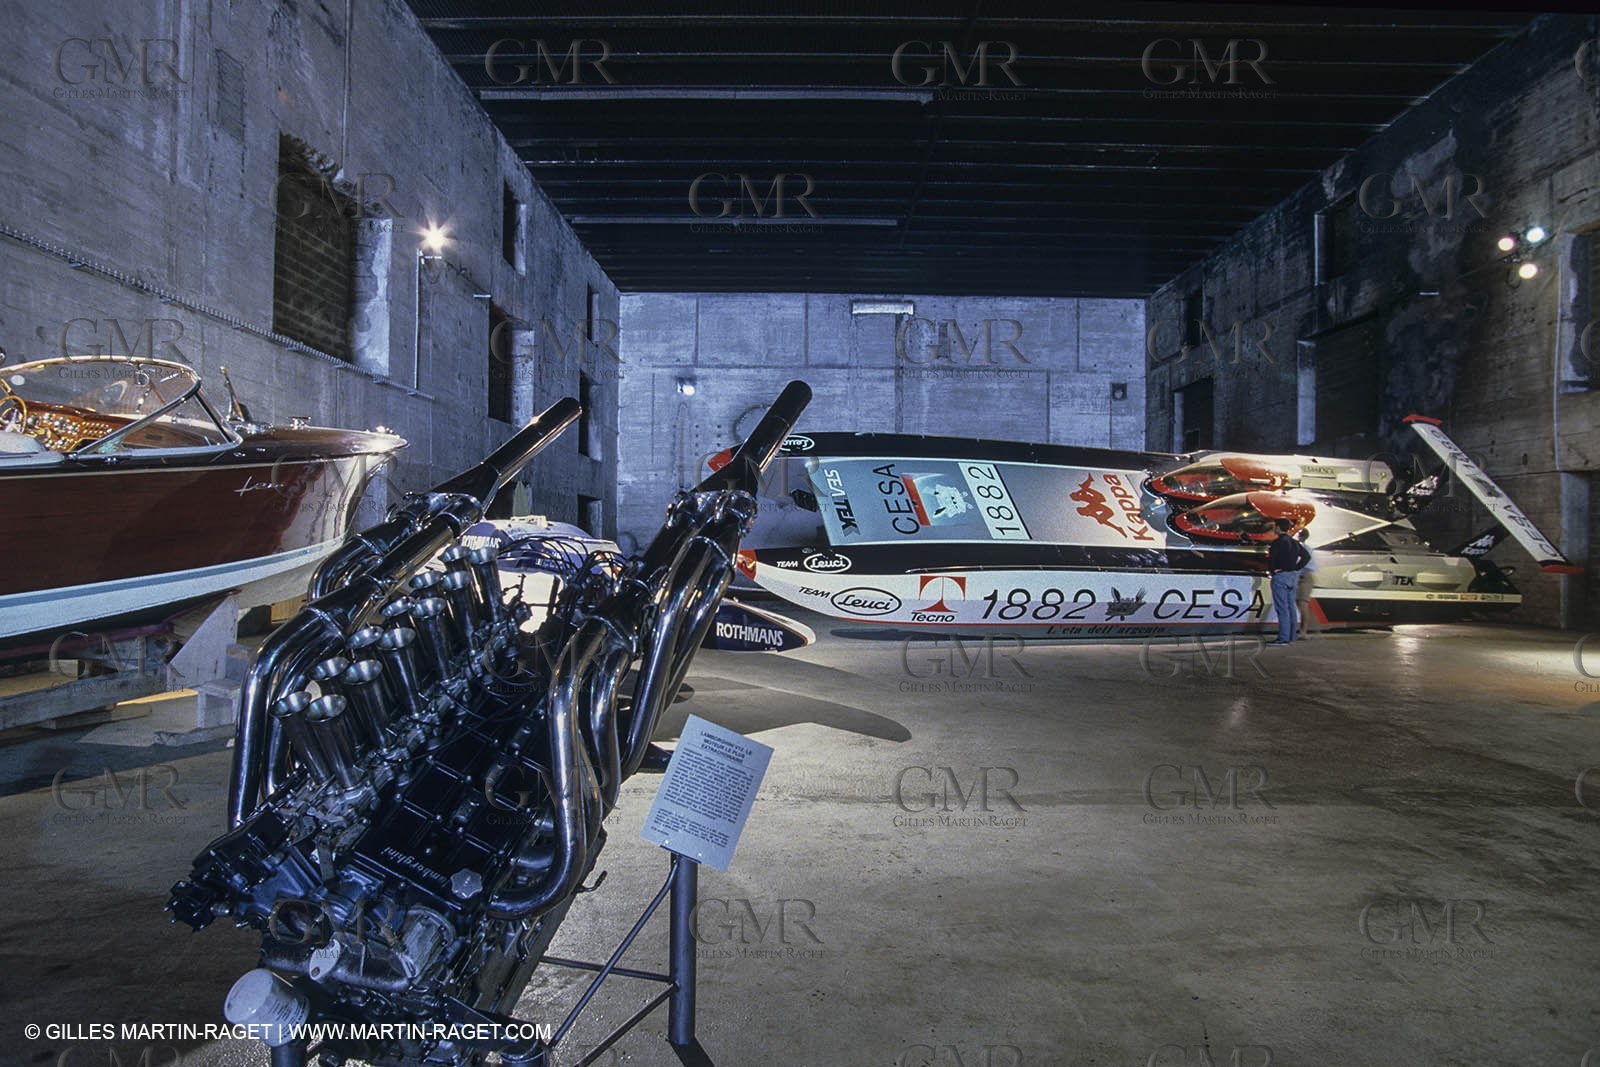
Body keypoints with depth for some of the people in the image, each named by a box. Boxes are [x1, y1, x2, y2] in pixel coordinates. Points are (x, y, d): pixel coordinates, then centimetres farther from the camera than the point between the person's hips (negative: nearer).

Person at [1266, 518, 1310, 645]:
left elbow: (1271, 558, -19)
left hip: (1280, 576, -8)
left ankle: (1283, 638, -10)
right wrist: (1296, 568, 14)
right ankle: (1291, 637, 15)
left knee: (1282, 608, -8)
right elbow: (1306, 556, 18)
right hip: (1293, 576, 8)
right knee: (1290, 607, 12)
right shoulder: (1294, 543, 13)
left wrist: (1271, 570, -2)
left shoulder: (1277, 542, -13)